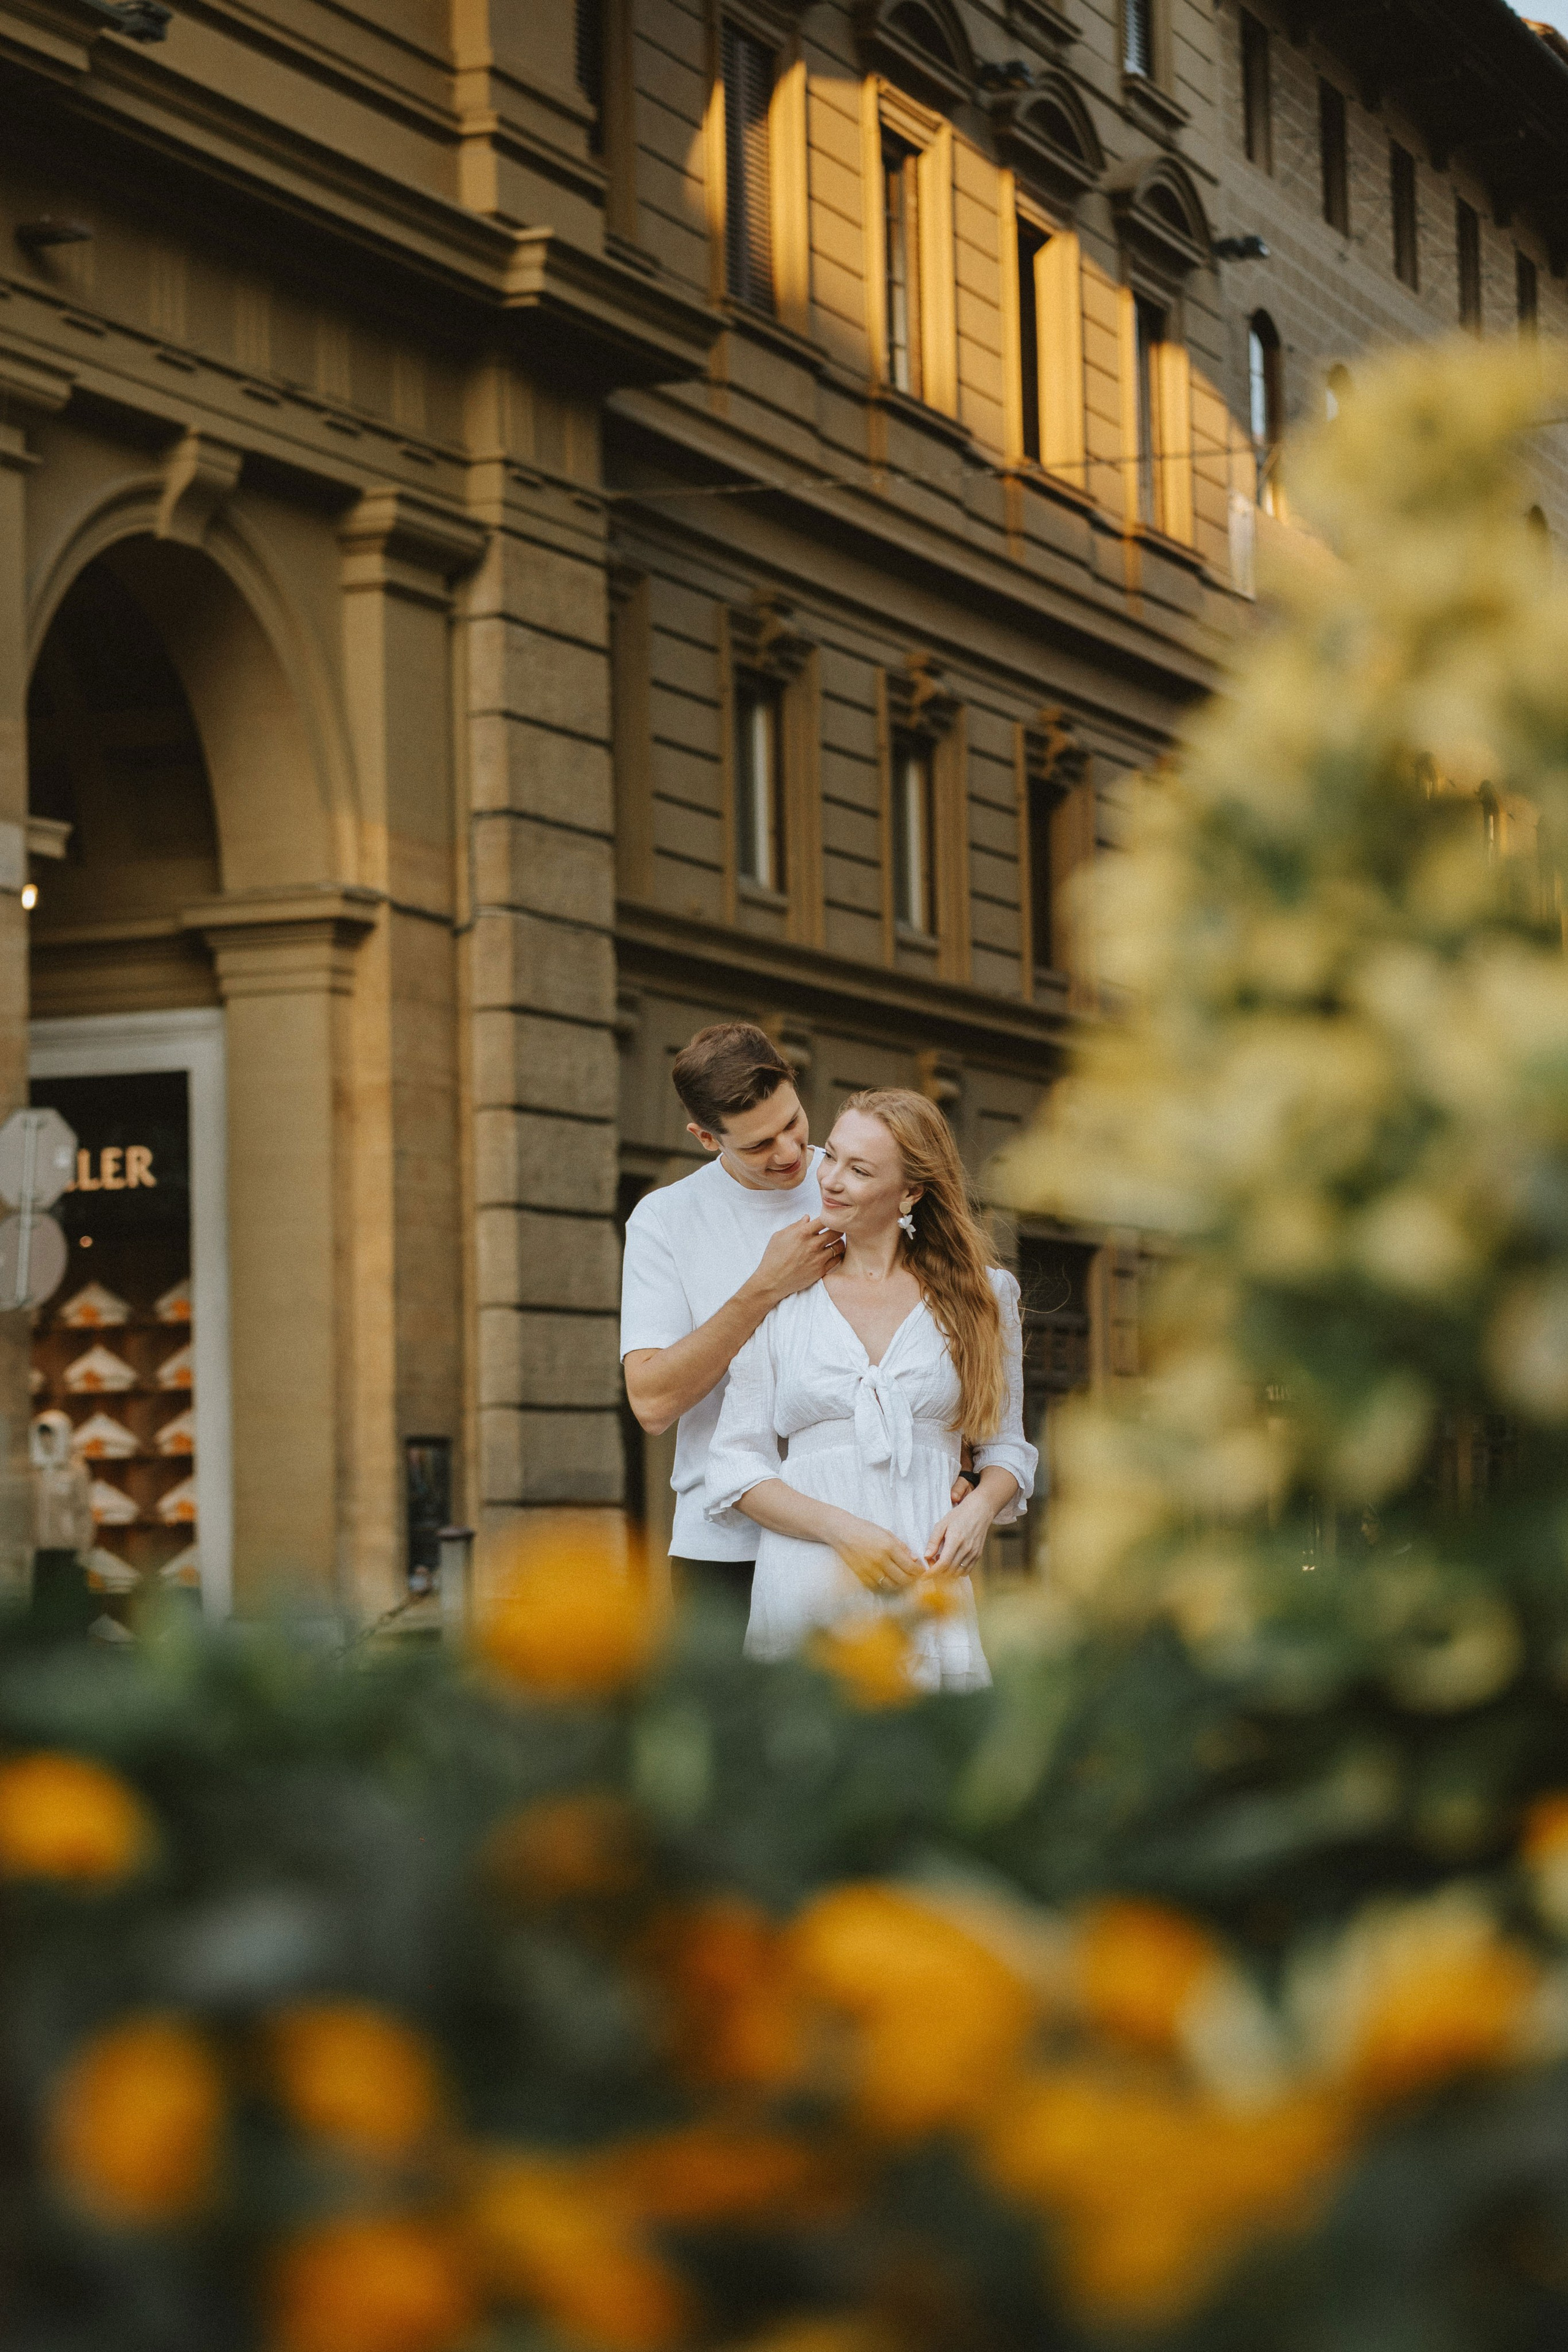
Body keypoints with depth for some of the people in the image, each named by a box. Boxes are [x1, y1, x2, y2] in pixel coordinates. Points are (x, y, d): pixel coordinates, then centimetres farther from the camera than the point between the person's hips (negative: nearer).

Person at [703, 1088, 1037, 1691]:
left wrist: (978, 1509, -7)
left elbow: (1005, 1446, 16)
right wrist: (842, 1529, -12)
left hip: (928, 1588, 0)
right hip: (806, 1589, 0)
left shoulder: (980, 1295, 10)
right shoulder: (781, 1298, 9)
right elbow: (737, 1468, 5)